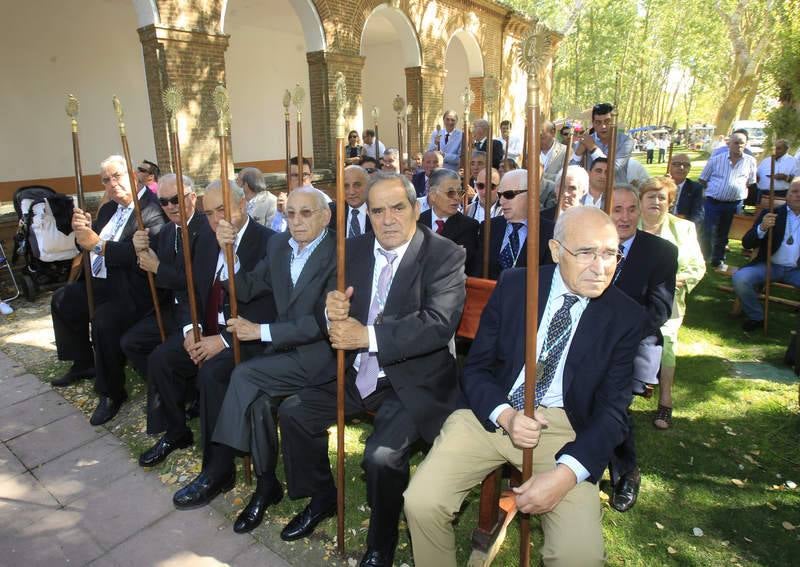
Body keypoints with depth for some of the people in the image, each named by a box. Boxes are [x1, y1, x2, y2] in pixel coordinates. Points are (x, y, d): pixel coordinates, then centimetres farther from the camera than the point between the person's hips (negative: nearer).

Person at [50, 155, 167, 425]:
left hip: (132, 290, -11)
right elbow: (89, 243, 13)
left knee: (104, 320, -31)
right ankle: (84, 363, 38)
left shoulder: (152, 209, -17)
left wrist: (98, 245, -28)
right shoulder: (109, 209, 14)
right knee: (62, 300, 22)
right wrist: (82, 230, -9)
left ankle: (112, 392, -9)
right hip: (100, 282, 11)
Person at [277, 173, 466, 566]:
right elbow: (338, 313, 5)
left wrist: (368, 336, -28)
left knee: (382, 454, -25)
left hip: (413, 382, -6)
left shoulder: (445, 255, -13)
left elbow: (439, 324, -26)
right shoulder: (355, 249, 5)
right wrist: (332, 312, -20)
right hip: (358, 374, 7)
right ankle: (321, 500, 29)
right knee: (292, 413, 4)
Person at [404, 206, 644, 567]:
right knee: (421, 503, -16)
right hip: (492, 413, 1)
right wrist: (505, 415, -19)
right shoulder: (513, 285, -2)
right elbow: (475, 369, 2)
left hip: (565, 428, 0)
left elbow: (612, 410, -4)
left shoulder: (624, 316, -2)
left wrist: (567, 472, -20)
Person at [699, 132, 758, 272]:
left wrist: (741, 193, 5)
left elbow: (751, 183, 12)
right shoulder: (716, 159, -1)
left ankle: (718, 261, 25)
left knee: (723, 234, 14)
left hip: (735, 204, 2)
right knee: (708, 233, -3)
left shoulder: (750, 161, 4)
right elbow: (702, 181, 4)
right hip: (713, 202, -2)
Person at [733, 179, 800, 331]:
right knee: (740, 278, -26)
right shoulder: (771, 214, 6)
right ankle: (756, 317, -3)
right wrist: (762, 228, -21)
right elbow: (747, 243, -3)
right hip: (769, 266, 0)